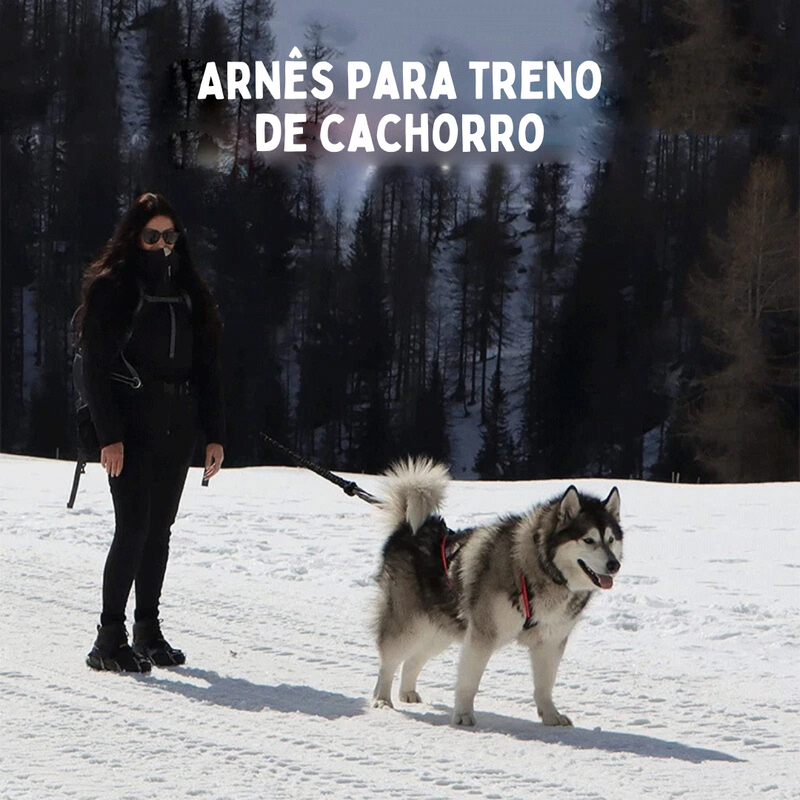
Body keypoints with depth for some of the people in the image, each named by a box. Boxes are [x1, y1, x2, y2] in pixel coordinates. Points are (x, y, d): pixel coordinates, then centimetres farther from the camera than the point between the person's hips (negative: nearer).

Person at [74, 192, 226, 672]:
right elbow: (96, 367, -7)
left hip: (177, 429, 5)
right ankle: (110, 639, -8)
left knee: (160, 530, 8)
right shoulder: (111, 289, -2)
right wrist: (109, 434, -15)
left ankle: (148, 630, 16)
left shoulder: (189, 292, 14)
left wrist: (215, 434, 8)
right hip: (132, 429, -5)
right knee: (133, 527, -11)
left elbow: (207, 366, 15)